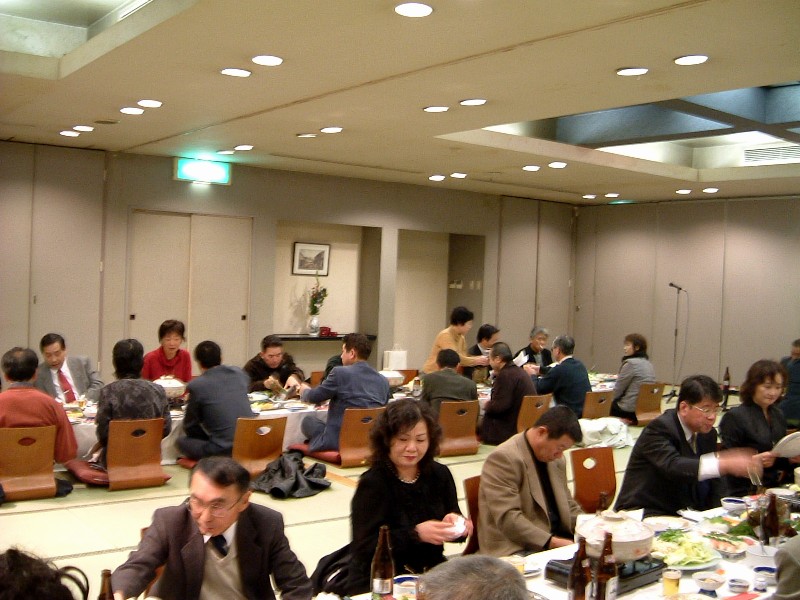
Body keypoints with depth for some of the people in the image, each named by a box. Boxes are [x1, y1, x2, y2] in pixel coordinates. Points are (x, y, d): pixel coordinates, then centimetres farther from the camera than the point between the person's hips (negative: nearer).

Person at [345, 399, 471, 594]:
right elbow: (363, 548, -17)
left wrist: (456, 524, -13)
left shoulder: (440, 475, 3)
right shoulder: (372, 484, -12)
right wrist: (415, 534, -26)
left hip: (432, 574, 5)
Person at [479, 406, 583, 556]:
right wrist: (551, 542, -25)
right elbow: (507, 518, -21)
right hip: (516, 549, -8)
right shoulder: (503, 458, -15)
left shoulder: (557, 460, 14)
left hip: (558, 540, 8)